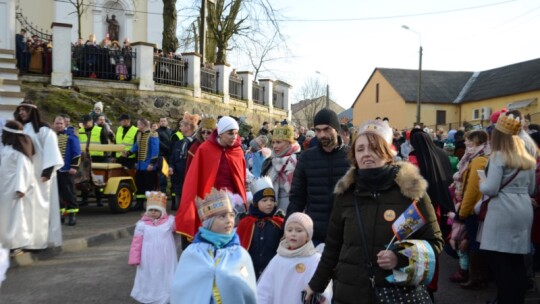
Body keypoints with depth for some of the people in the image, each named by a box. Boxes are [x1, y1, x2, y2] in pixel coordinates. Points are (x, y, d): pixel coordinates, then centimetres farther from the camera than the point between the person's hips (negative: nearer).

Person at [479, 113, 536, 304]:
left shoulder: (498, 156, -7)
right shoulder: (528, 159, 15)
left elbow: (491, 189, -13)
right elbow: (531, 190, 22)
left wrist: (481, 183, 7)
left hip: (503, 213, -7)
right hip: (524, 211, 7)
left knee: (499, 260, -1)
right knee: (517, 261, 12)